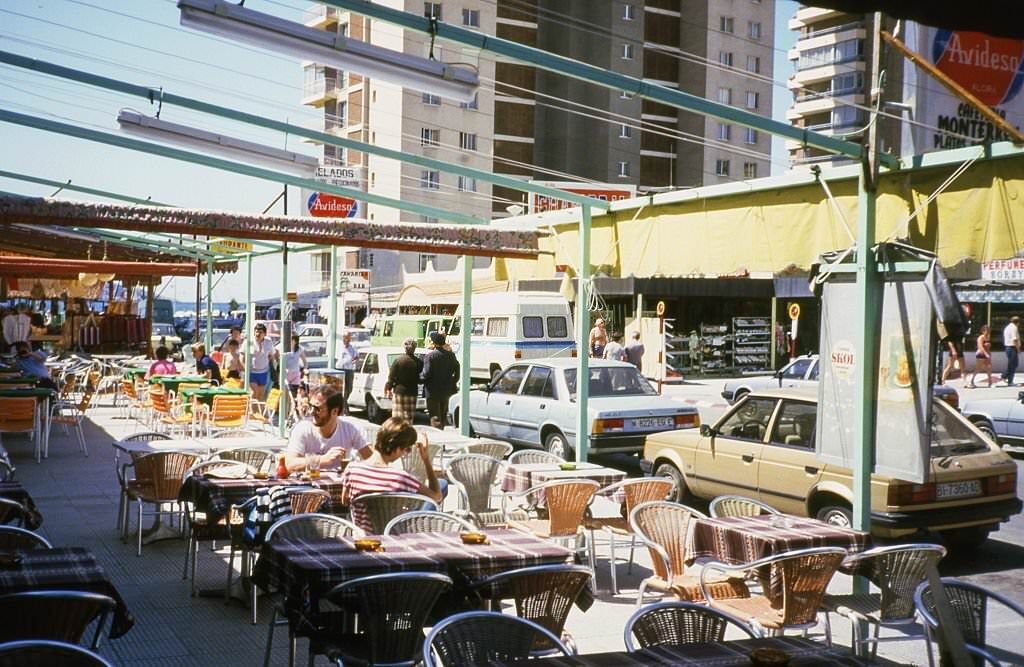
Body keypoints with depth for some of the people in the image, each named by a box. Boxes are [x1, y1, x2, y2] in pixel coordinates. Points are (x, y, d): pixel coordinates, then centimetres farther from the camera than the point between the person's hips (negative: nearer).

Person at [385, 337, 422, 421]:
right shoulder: (418, 362, -7)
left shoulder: (398, 360, -9)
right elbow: (420, 379, 0)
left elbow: (391, 376, -4)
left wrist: (389, 388, 8)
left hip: (399, 391, -1)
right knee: (409, 417, 8)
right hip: (412, 392, 1)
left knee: (398, 417, 4)